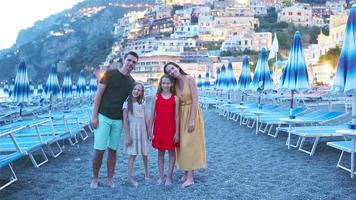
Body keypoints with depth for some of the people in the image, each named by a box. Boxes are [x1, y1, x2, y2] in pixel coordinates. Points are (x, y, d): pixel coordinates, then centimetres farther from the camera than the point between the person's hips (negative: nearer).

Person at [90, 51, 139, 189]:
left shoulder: (131, 82, 9)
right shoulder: (110, 74, -5)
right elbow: (99, 94, -6)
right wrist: (94, 116, -11)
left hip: (118, 119, 4)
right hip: (103, 116, -4)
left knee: (112, 150, 9)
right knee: (99, 150, -6)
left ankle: (110, 179, 19)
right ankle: (95, 178, 13)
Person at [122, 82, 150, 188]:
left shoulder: (142, 104, 7)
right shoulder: (127, 104, -5)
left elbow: (145, 119, 9)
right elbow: (125, 121, -8)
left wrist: (149, 132, 8)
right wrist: (127, 136, -12)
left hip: (143, 130, 4)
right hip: (133, 130, -4)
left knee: (145, 153, 11)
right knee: (133, 154, -4)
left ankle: (147, 173, 29)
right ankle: (130, 176, 6)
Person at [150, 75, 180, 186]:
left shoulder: (175, 98, -1)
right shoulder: (156, 97, 2)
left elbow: (176, 116, -2)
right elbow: (153, 115, 3)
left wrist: (177, 132, -5)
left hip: (171, 129, -1)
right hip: (159, 128, 1)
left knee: (171, 152, 5)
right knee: (160, 152, 11)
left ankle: (169, 177, 15)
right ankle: (161, 177, 19)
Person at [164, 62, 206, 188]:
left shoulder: (190, 79, -12)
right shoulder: (175, 84, 6)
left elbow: (195, 100, -17)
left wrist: (192, 120, -21)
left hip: (192, 113, -6)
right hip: (181, 115, 6)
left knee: (190, 144, -6)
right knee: (182, 144, 8)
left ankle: (190, 177, 0)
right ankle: (186, 173, 20)